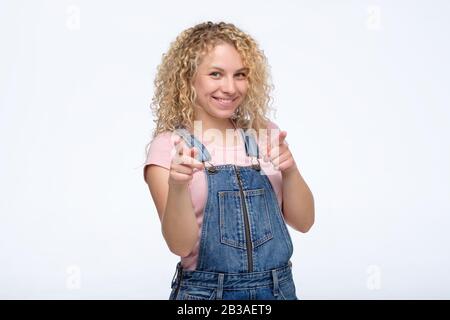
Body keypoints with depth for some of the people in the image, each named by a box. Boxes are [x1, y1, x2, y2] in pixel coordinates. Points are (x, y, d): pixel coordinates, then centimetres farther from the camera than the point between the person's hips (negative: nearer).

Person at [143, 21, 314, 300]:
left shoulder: (267, 135, 1)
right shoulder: (169, 146, -8)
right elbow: (180, 245, -14)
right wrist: (177, 186, -31)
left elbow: (303, 222, 0)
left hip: (279, 288, 3)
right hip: (205, 291, -3)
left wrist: (290, 171, -17)